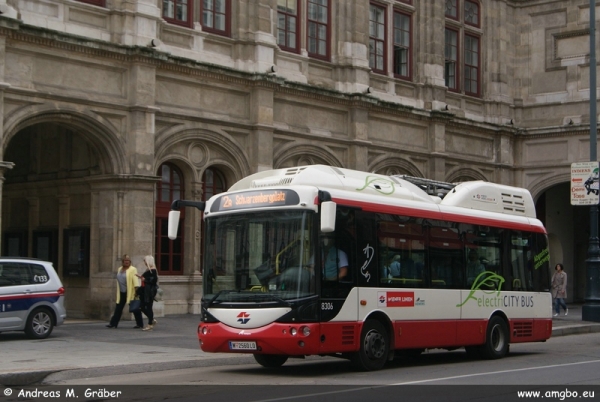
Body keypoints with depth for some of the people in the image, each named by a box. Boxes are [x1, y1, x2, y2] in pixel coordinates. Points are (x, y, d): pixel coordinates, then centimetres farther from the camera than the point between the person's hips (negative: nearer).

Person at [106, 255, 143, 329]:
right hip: (122, 293, 7)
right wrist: (118, 291, 17)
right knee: (118, 308, 8)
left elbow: (135, 280, -18)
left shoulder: (133, 269, -9)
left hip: (131, 292, -7)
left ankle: (140, 324, 6)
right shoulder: (119, 269, 14)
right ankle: (113, 323, 12)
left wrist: (136, 289, -28)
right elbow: (119, 280, 18)